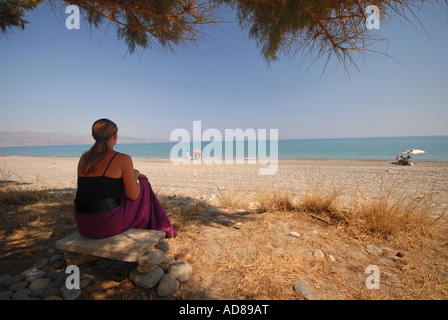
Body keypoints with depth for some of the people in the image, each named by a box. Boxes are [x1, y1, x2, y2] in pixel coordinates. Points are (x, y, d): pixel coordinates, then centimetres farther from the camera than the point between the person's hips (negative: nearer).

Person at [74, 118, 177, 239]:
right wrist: (135, 176, 12)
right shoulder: (123, 159, -11)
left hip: (83, 225, 7)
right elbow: (133, 195, -7)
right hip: (108, 224, -6)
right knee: (143, 185, 15)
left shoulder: (84, 158, 9)